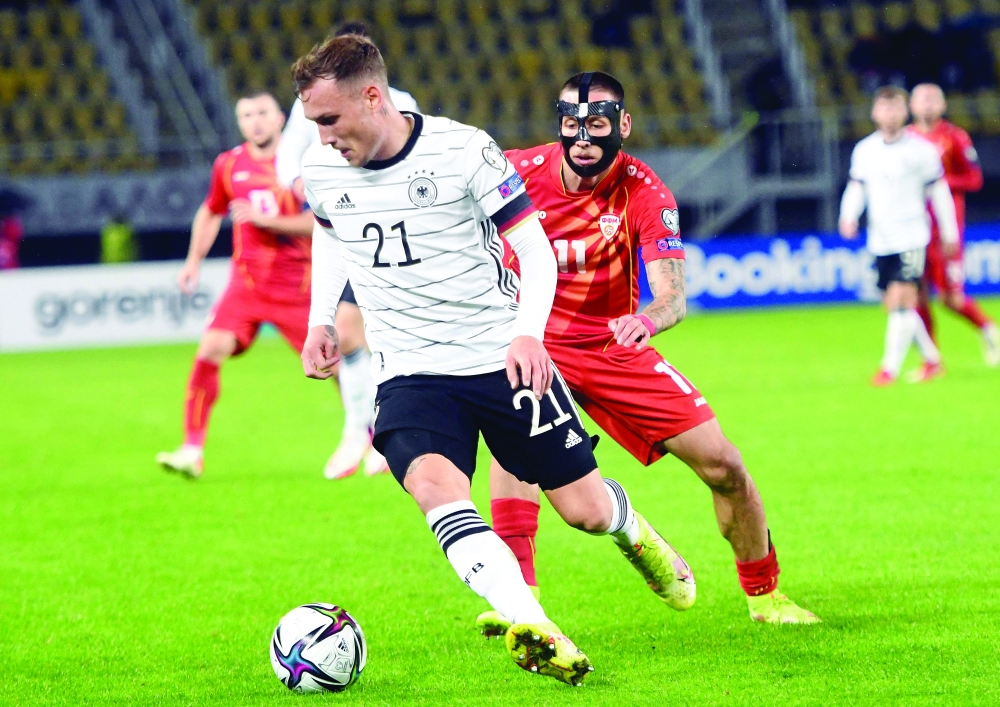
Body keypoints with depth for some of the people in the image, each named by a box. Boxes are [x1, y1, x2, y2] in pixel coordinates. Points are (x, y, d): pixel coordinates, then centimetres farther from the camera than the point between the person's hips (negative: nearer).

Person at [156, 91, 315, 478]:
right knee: (211, 349, -16)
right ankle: (192, 450, -13)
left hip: (296, 284, -2)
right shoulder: (228, 165, 7)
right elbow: (210, 213, 24)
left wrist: (266, 220, -19)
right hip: (247, 280, 2)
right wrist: (194, 260, 17)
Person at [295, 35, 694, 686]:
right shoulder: (320, 170, -2)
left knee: (586, 510, 4)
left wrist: (529, 332, -24)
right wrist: (321, 319, 9)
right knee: (434, 484, -30)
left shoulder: (462, 150, -14)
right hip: (409, 375, 2)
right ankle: (532, 630, -40)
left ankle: (632, 531, 42)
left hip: (503, 359, -2)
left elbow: (536, 248, -8)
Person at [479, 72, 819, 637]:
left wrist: (648, 320, -51)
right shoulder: (520, 172, -15)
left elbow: (673, 295, -29)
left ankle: (764, 595, 21)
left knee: (722, 464, -3)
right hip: (530, 340, -1)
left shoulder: (645, 194, -17)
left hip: (615, 345, 1)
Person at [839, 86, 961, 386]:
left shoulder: (921, 150, -5)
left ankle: (890, 367, -11)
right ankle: (932, 360, 23)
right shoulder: (864, 150, 6)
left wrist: (949, 234, 5)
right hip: (880, 240, 5)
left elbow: (939, 190, 2)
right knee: (894, 304, 8)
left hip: (911, 237, -5)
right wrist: (849, 216, -8)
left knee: (900, 299, -16)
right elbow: (857, 187, 12)